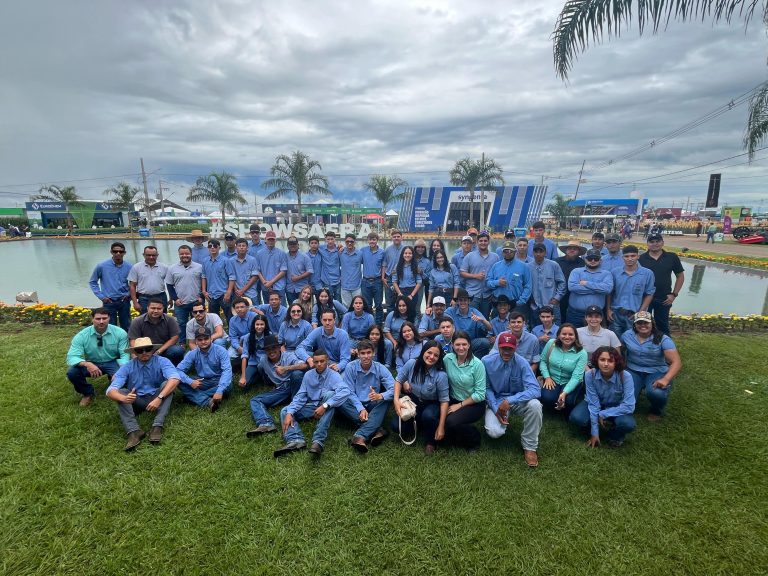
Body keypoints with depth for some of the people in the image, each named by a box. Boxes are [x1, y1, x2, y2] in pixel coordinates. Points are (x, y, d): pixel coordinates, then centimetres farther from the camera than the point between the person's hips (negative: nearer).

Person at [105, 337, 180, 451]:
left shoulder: (162, 361, -13)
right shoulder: (127, 367, -8)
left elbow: (175, 379, -31)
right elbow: (110, 391, -18)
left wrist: (159, 398, -42)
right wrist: (124, 398, -41)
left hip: (156, 400, -2)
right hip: (137, 402, 2)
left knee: (167, 384, -27)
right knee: (120, 392, -23)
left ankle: (157, 426, -36)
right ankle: (133, 431, -38)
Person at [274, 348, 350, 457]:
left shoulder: (334, 375, -12)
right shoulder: (308, 375, 2)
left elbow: (345, 391, -30)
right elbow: (300, 396, -2)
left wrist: (325, 406, -37)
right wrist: (289, 413, -19)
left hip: (326, 409, -5)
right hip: (311, 406, 5)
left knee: (330, 394, -35)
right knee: (284, 411, -7)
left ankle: (318, 441, -40)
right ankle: (295, 440, -36)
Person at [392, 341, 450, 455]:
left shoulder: (441, 375, -25)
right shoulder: (411, 364, -18)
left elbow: (444, 400, -19)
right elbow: (398, 380, -2)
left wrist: (441, 427, -21)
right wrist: (396, 400, -17)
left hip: (431, 404, -3)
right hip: (413, 403, 3)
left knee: (427, 416, -38)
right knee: (396, 426, -17)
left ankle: (431, 442, -4)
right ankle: (417, 424, 16)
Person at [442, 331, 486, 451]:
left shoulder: (477, 364, -17)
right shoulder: (447, 359, -8)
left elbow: (480, 394, -14)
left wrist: (460, 405, -14)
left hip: (474, 404, -4)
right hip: (453, 400, 4)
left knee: (451, 421, -28)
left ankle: (474, 439, 4)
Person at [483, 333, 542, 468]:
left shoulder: (522, 363, -16)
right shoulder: (487, 362, -13)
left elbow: (535, 390, -25)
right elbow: (487, 388, -4)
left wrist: (509, 401, -34)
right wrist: (496, 409, -17)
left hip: (517, 400, 0)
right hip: (496, 401, 0)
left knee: (535, 405, -33)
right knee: (494, 432, -25)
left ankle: (529, 447, -10)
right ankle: (503, 420, 16)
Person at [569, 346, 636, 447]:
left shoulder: (625, 376, -28)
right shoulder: (590, 375, -25)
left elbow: (629, 406, -29)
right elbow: (593, 403, -22)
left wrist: (603, 414, -26)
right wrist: (594, 433, -21)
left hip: (616, 407, -1)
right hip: (596, 404, 1)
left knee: (627, 424, -33)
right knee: (575, 418, -27)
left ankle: (616, 435, 3)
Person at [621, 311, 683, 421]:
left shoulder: (663, 339, -11)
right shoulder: (627, 335, -1)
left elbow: (676, 362, -18)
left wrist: (666, 379, -34)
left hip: (657, 372, -2)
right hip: (633, 371, 2)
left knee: (656, 393, -35)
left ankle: (657, 411, 4)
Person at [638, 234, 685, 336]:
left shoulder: (672, 257, 0)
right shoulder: (641, 258, -2)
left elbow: (680, 276, 6)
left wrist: (674, 294, -1)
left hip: (663, 299, 1)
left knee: (663, 325, 13)